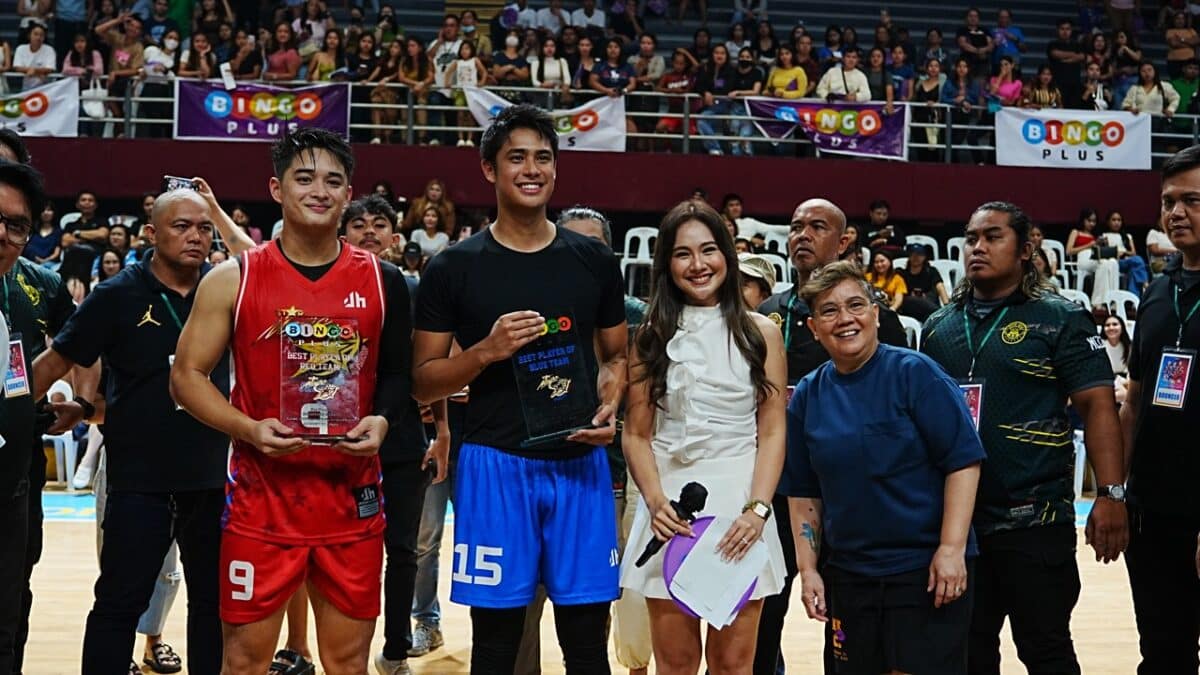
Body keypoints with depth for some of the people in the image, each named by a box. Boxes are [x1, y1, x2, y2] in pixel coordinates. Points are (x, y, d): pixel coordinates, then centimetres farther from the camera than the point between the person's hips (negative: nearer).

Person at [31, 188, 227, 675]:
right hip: (139, 478, -3)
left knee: (213, 599, 13)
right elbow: (54, 363, -2)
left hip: (212, 473, 4)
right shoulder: (118, 296, -6)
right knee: (120, 601, 0)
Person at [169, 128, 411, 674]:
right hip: (262, 491, -2)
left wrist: (381, 419, -9)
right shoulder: (233, 280, -2)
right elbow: (187, 375, 0)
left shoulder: (383, 282, 4)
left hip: (352, 494, 2)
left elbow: (398, 373, 12)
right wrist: (249, 429, -15)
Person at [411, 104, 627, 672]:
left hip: (580, 464, 2)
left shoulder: (593, 261, 8)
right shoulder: (453, 268, 0)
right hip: (495, 466, -2)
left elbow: (616, 354, 17)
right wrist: (486, 352, -16)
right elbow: (424, 382, 2)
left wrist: (609, 410, -4)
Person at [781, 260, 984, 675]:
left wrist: (952, 548, -17)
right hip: (848, 574, 5)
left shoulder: (914, 373, -8)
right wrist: (807, 568, 7)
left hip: (926, 568, -4)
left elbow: (963, 461, -11)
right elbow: (802, 492, 13)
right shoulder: (807, 395, 6)